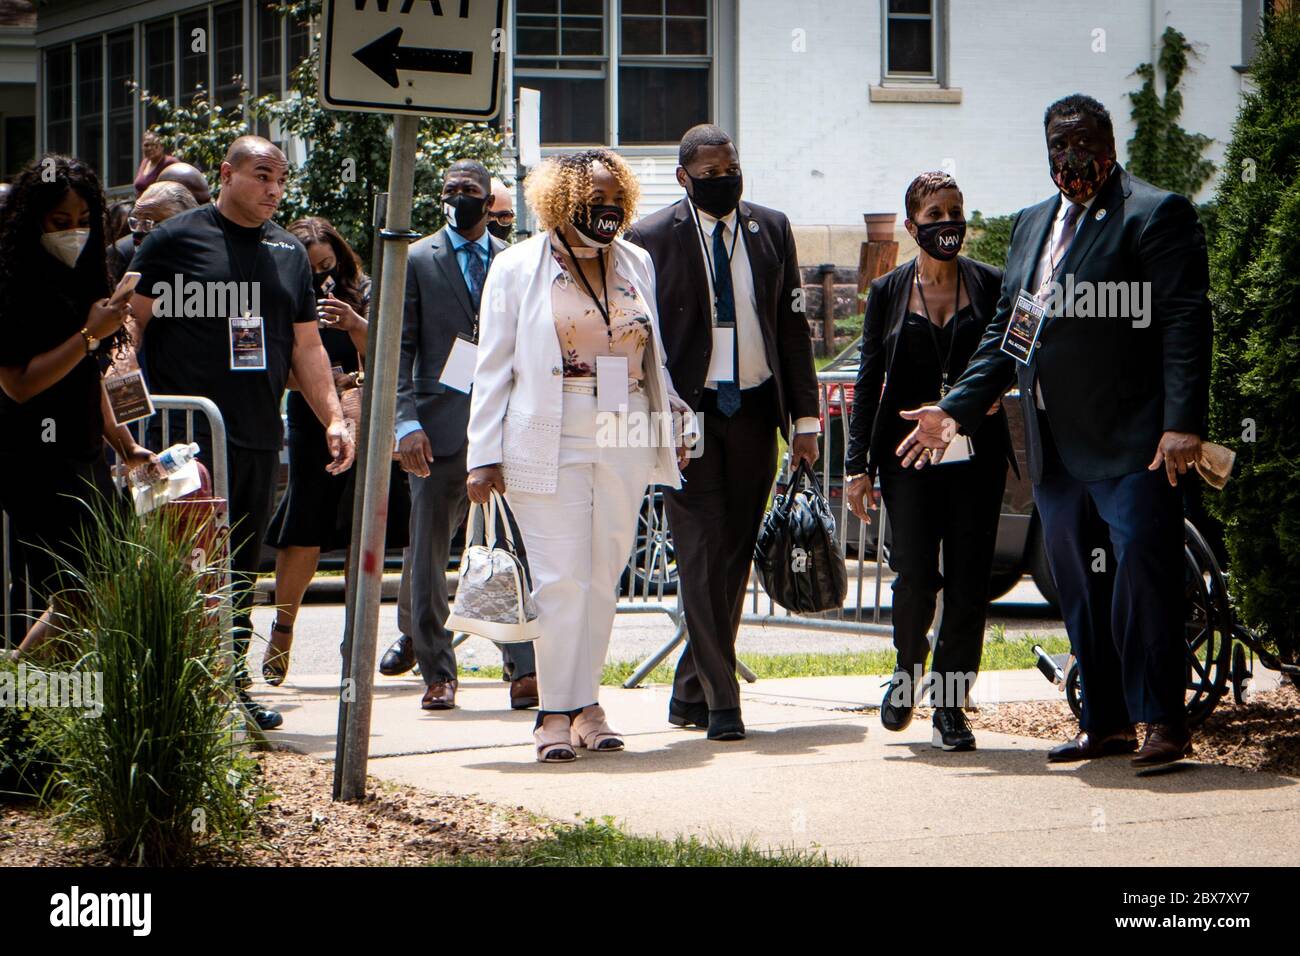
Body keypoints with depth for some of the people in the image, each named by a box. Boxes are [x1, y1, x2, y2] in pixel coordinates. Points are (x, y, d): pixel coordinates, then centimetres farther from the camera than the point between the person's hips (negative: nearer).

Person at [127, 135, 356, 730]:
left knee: (243, 570, 8)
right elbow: (131, 324, 0)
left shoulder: (290, 252, 17)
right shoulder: (176, 240, 0)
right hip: (189, 434, -5)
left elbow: (306, 346, 21)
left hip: (260, 438, 5)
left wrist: (334, 417, 10)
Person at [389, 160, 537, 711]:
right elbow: (398, 349, 2)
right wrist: (406, 422, -9)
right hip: (441, 430, -1)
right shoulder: (417, 261, 6)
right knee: (429, 555, 4)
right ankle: (437, 674, 13)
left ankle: (523, 668, -5)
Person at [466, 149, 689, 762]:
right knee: (561, 580, -8)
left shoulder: (637, 264, 13)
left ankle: (586, 703, 13)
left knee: (603, 578, 5)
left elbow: (653, 355, 21)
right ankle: (557, 712, -3)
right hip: (549, 442, -4)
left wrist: (671, 425, 13)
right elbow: (493, 365, 2)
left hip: (625, 445, 4)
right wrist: (485, 453, -3)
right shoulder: (518, 267, 3)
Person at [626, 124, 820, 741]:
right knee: (703, 556, -7)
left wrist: (805, 418, 5)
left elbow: (793, 326, 10)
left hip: (753, 411, 4)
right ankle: (720, 701, -4)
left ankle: (690, 695, 18)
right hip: (689, 413, -4)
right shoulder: (652, 238, -3)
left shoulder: (771, 229, 8)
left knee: (736, 555, 6)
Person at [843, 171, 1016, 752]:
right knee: (915, 578, -9)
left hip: (977, 450, 0)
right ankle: (909, 667, 21)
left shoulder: (992, 286, 5)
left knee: (969, 583, -2)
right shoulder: (888, 292, 6)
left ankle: (950, 706, 9)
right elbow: (868, 383, 7)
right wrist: (857, 464, 1)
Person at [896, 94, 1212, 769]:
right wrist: (955, 409, 14)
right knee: (1079, 587, 9)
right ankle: (1104, 722, 16)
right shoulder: (1032, 225, 19)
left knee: (1141, 573, -11)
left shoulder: (1157, 214, -3)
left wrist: (1182, 424, -19)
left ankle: (1164, 722, -6)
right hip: (1054, 448, 7)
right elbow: (1004, 330, 23)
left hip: (1131, 445, -7)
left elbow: (1185, 324, -11)